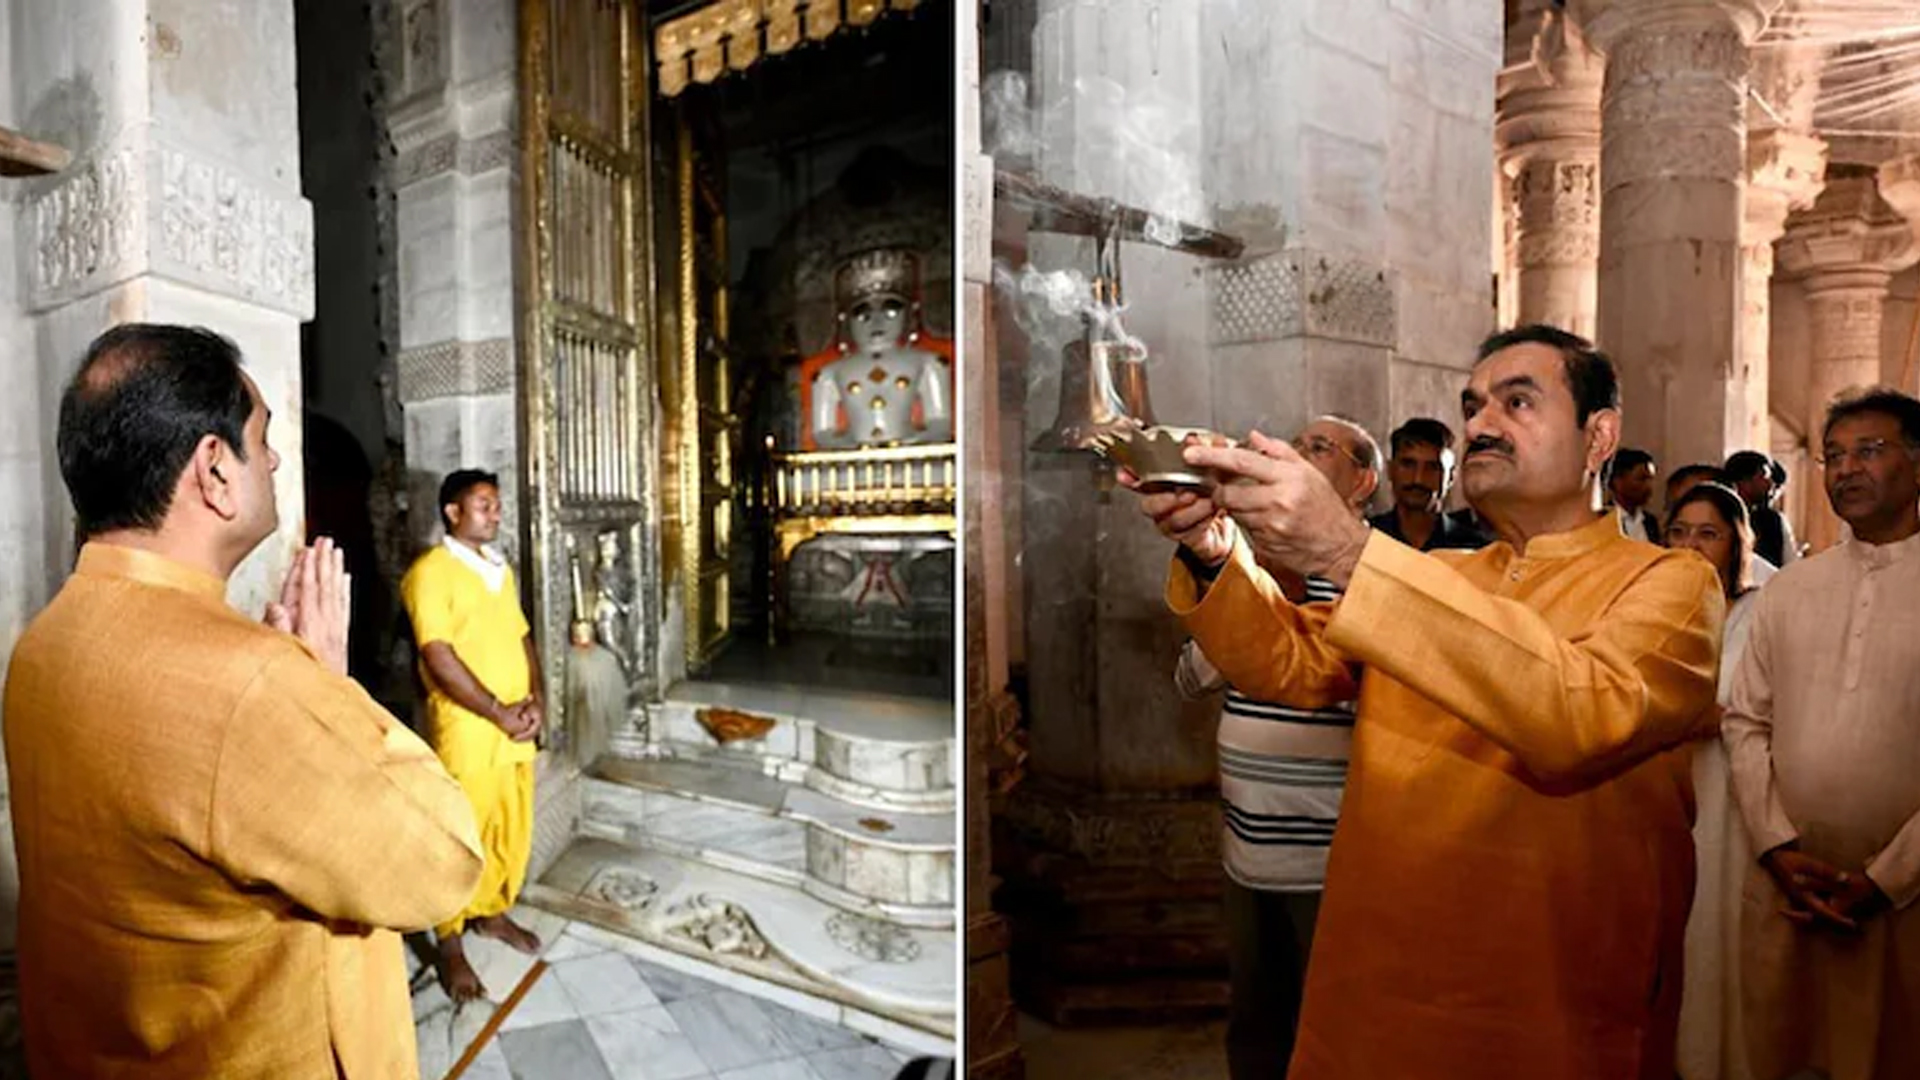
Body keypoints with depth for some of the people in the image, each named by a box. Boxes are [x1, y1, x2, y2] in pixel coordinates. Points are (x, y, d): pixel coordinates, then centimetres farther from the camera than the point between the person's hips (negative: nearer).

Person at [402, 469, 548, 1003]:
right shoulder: (430, 572, -12)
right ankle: (450, 946, 17)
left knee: (513, 830, 17)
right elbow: (439, 658, -18)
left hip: (516, 729, 7)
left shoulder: (501, 568, 13)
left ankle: (493, 912, 36)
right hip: (466, 731, -7)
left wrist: (535, 697, -1)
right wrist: (498, 713, -17)